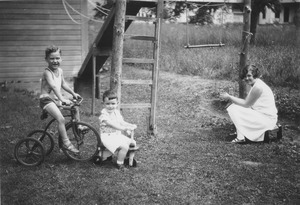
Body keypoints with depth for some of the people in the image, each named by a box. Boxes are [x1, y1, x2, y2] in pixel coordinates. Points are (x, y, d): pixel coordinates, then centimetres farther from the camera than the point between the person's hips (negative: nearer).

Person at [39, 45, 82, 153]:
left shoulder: (60, 71, 9)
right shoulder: (47, 72, -20)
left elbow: (63, 84, 24)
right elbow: (54, 87, -33)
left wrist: (73, 93, 23)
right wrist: (62, 99, -42)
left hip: (56, 99, 9)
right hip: (46, 99, -9)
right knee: (61, 119, -26)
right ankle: (66, 143, -21)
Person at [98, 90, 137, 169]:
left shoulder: (116, 112, 10)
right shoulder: (104, 114, -19)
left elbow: (122, 122, 15)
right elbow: (112, 124, -31)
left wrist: (131, 125, -3)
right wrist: (125, 128, -38)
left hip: (118, 135, 9)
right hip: (108, 137, -9)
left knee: (133, 143, 7)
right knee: (124, 147, -26)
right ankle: (119, 164, -9)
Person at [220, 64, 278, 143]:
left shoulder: (258, 87, -21)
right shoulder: (255, 84, 10)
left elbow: (246, 104, -15)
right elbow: (247, 101, 10)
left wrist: (229, 97, -9)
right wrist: (230, 97, 3)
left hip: (267, 118, -10)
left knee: (234, 110, -15)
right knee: (233, 107, 11)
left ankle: (241, 137, -6)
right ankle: (240, 133, 15)